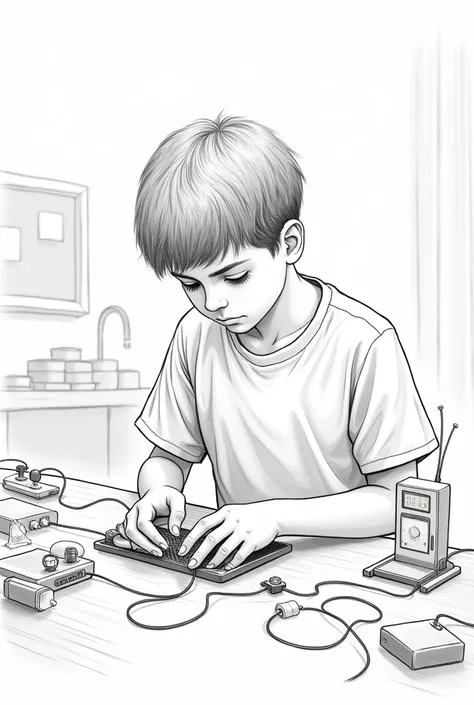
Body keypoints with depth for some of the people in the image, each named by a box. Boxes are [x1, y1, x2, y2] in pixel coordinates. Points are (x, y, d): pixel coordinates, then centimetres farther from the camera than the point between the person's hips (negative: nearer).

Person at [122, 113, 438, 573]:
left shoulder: (361, 343, -17)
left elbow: (398, 498, -12)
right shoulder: (196, 334, -3)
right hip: (233, 568, 4)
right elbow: (169, 455, 6)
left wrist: (276, 515, -23)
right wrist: (157, 490, -16)